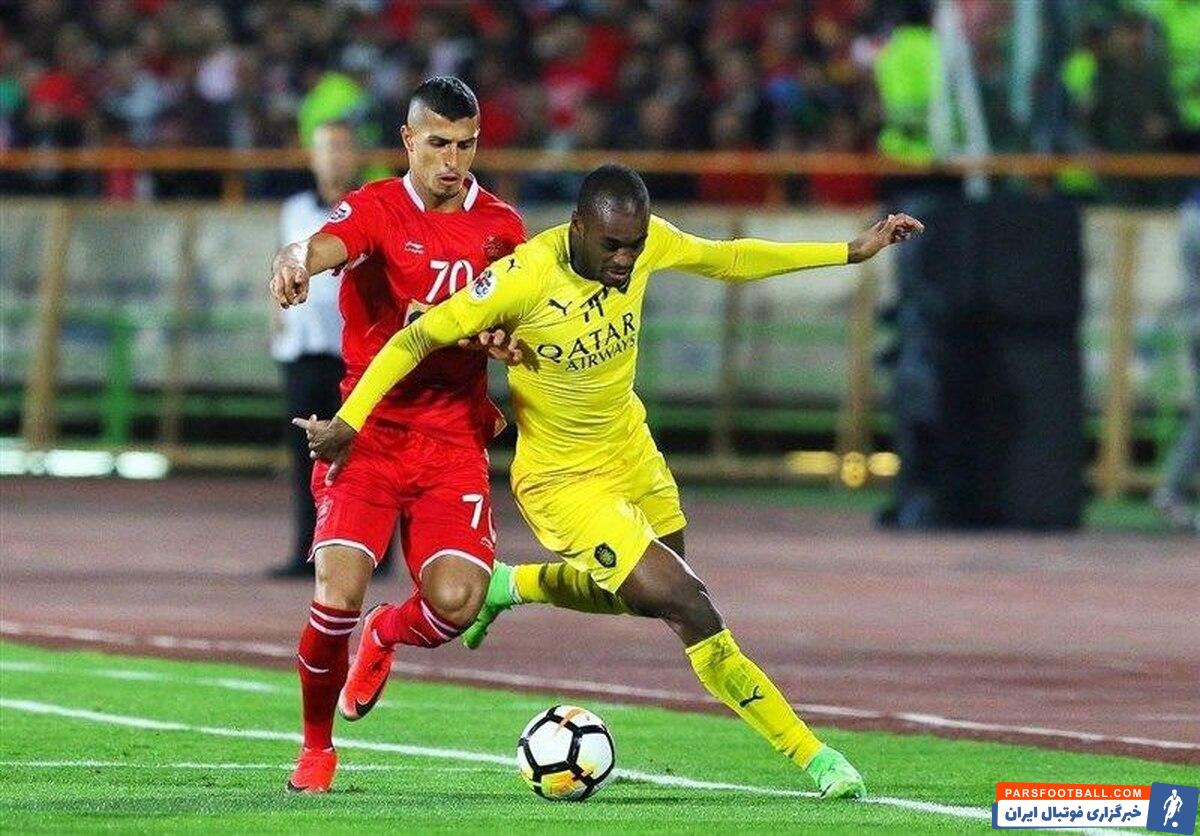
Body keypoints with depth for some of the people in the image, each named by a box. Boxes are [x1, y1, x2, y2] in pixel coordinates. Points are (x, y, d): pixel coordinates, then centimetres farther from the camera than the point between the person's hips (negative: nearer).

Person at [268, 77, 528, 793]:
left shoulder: (501, 226, 8)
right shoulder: (375, 210, -4)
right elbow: (325, 246, -26)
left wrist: (502, 340, -13)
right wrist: (296, 262, -52)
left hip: (455, 439, 3)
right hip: (370, 431, -3)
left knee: (455, 602, -15)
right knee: (340, 590, -19)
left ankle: (387, 636, 25)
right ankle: (317, 748, 6)